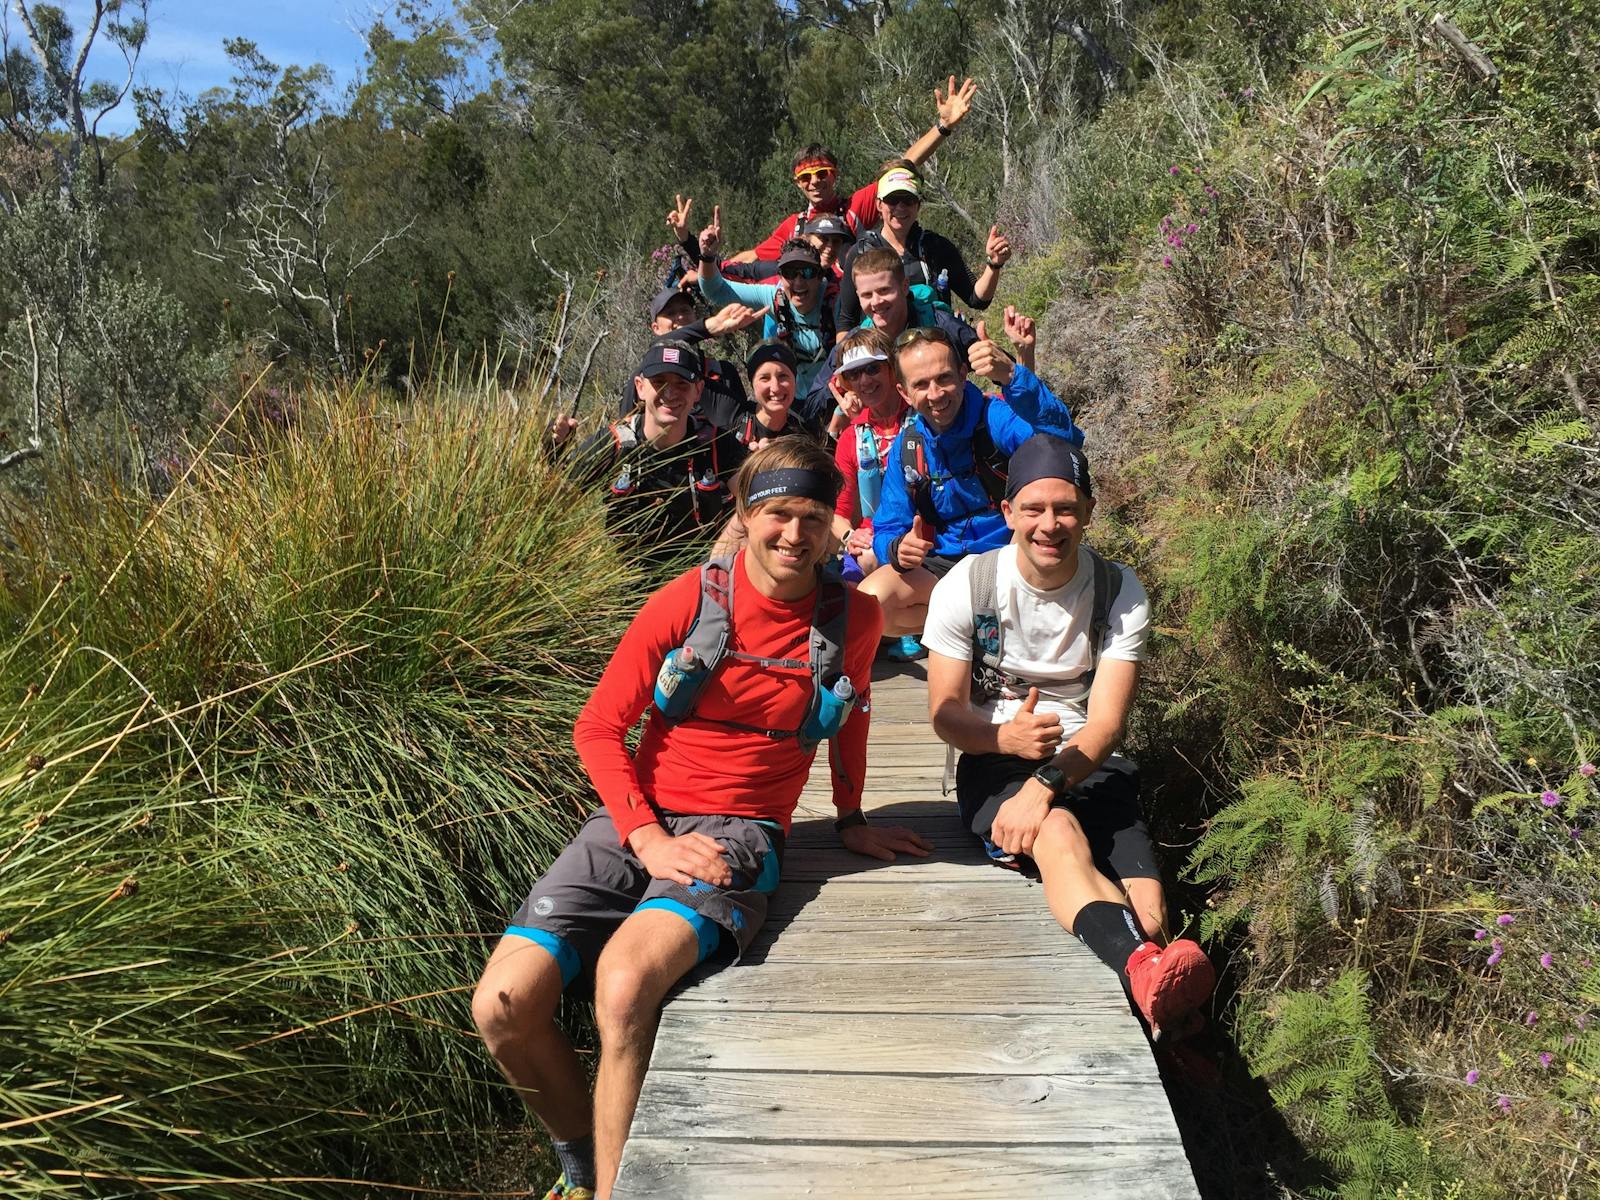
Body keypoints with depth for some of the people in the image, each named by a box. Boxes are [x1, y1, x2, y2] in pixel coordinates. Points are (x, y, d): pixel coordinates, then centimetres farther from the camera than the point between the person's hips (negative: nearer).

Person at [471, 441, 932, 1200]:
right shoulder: (688, 601, -3)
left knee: (626, 975, -33)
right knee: (502, 1006, -14)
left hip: (739, 832, -1)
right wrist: (648, 837, -12)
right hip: (637, 818, 2)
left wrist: (849, 819, 25)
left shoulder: (852, 617, 1)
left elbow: (851, 716, 23)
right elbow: (598, 727, -1)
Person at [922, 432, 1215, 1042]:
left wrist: (1045, 785, -27)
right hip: (993, 763, -2)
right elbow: (946, 715, -3)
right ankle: (1145, 972, -62)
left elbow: (1107, 722, -9)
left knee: (1149, 916, -24)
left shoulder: (1119, 591, -2)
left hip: (1091, 766, 2)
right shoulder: (967, 585, -5)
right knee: (1058, 833, -39)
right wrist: (1006, 738, -25)